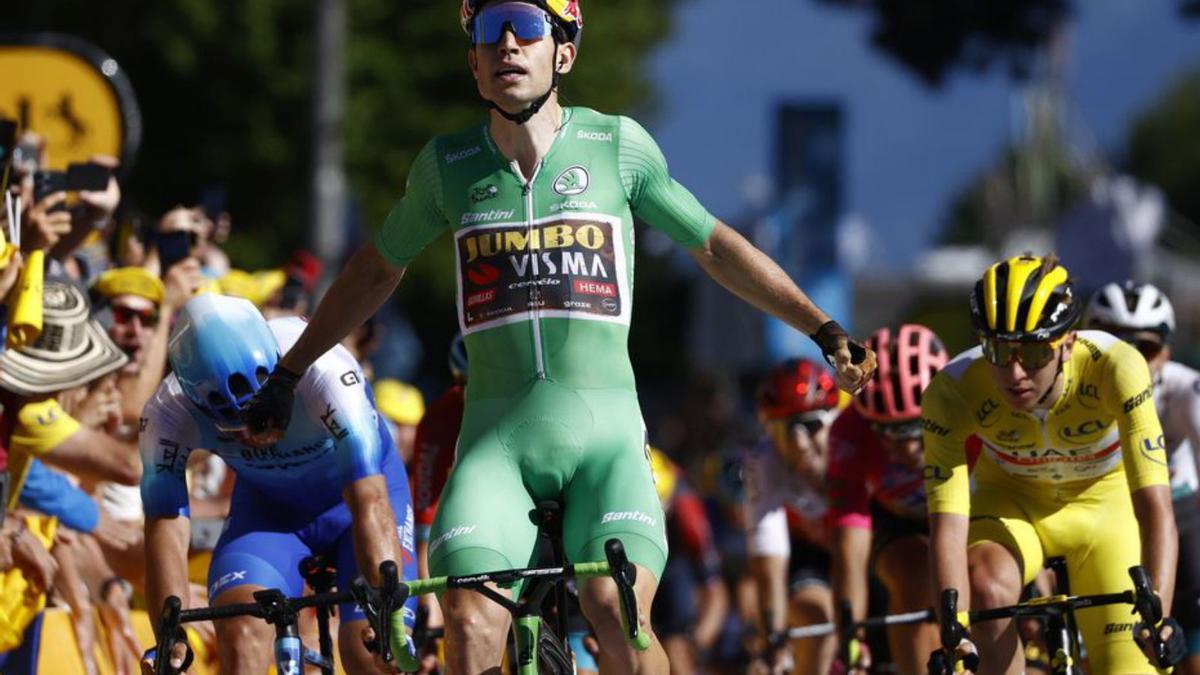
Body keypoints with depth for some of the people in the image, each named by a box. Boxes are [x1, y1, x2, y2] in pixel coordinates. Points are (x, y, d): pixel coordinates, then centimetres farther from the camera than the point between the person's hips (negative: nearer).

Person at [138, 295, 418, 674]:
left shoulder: (322, 370, -37)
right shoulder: (169, 412, -28)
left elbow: (369, 500, -42)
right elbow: (165, 527, -29)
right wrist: (172, 640, -41)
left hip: (350, 494, -2)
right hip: (269, 506, 2)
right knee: (241, 634, -25)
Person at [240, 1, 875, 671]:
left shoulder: (618, 146, 4)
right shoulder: (448, 165, 8)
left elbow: (717, 247, 15)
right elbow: (378, 270, 24)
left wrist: (826, 331, 12)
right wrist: (287, 374, 29)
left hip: (605, 435, -1)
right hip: (496, 438, 1)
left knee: (619, 612, -24)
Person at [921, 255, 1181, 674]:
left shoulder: (1115, 368, -35)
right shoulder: (954, 391, -32)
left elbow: (1155, 507, -40)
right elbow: (947, 525, -36)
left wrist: (1158, 613, -53)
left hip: (1103, 500, 0)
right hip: (1010, 501, 0)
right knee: (987, 591, -32)